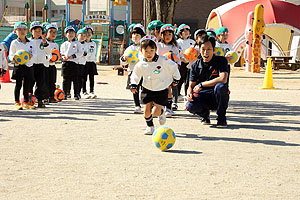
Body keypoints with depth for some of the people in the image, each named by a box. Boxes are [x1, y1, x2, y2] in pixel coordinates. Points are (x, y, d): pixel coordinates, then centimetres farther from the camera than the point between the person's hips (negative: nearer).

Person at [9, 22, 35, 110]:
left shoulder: (30, 42, 10)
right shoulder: (14, 43, 0)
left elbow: (34, 51, 4)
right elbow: (11, 54, 2)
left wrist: (31, 54, -18)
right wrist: (13, 59, -18)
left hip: (29, 65, 4)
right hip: (19, 66, -4)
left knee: (27, 84, 8)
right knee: (18, 84, -3)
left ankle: (26, 102, 16)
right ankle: (17, 102, 5)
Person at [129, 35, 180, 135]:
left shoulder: (163, 61, -16)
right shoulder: (141, 65, -7)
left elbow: (173, 68, 0)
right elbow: (135, 76, 11)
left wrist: (176, 79, 11)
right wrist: (133, 85, -2)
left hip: (161, 90, -3)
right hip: (147, 90, 3)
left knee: (155, 112, -9)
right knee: (147, 110, -3)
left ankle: (162, 113, 28)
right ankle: (150, 126, 22)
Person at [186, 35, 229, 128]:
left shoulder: (221, 60, -8)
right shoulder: (195, 65, 4)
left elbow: (223, 79, -25)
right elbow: (191, 85, 8)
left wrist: (201, 85, -20)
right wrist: (189, 93, -19)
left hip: (218, 98, -2)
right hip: (203, 97, 2)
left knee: (220, 86, -37)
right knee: (191, 106, -32)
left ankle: (221, 118, -14)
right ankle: (205, 115, 7)